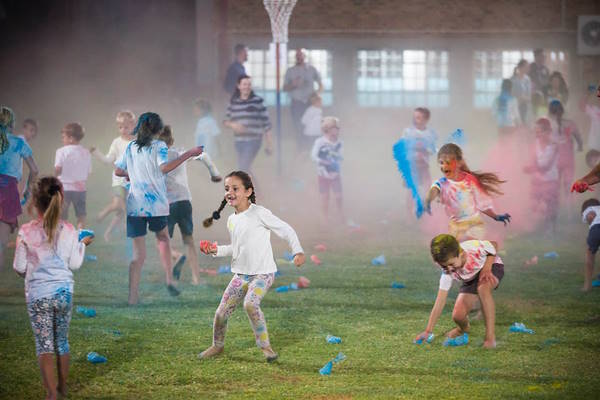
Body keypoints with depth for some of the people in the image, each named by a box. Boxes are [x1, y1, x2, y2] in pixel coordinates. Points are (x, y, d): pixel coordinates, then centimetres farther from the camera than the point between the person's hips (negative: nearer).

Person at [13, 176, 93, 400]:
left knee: (44, 344, 1)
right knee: (62, 341, 18)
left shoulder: (26, 232, -13)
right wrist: (82, 245, 16)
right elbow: (74, 264, -1)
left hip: (38, 294, -2)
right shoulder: (68, 231, -7)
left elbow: (19, 268, -7)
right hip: (64, 291, 2)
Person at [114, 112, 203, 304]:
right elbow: (164, 167, -20)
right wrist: (188, 154, -19)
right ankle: (169, 279, 15)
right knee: (163, 238, 26)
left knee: (138, 254, 3)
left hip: (134, 205, 2)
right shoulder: (159, 146, -2)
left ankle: (133, 296, -6)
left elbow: (118, 171, 14)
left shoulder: (130, 147, 11)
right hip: (156, 204, -2)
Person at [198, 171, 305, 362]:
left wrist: (297, 251, -21)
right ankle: (217, 345, 30)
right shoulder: (231, 220, 10)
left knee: (250, 304, -31)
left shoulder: (259, 213, -12)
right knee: (221, 312, 4)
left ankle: (265, 346, -17)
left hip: (263, 273, -7)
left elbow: (286, 230, -9)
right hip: (240, 274, 7)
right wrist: (217, 250, 8)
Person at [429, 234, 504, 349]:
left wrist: (486, 269, -27)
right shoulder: (448, 270, -25)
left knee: (482, 288, -39)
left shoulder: (475, 248, -36)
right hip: (471, 281, 3)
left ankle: (490, 336, -33)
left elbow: (494, 245, -12)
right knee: (458, 316, -18)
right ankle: (464, 328, 24)